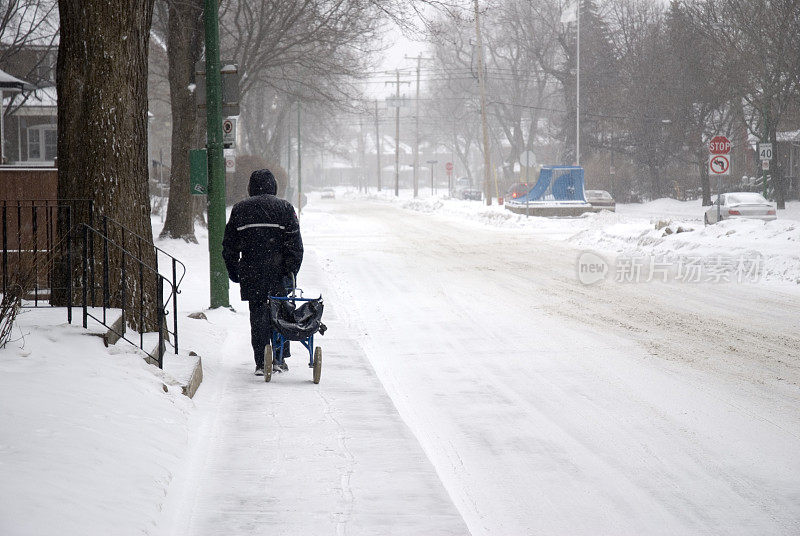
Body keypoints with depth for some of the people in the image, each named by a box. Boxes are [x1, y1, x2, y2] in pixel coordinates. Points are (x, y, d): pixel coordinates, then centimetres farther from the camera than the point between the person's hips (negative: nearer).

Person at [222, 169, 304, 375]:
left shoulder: (240, 208, 8)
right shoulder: (284, 207, 3)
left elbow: (229, 245, 9)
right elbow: (295, 243, -3)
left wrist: (233, 271, 15)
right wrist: (292, 271, -2)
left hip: (250, 271, 1)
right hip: (278, 269, -1)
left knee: (257, 313, 5)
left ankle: (261, 362, 2)